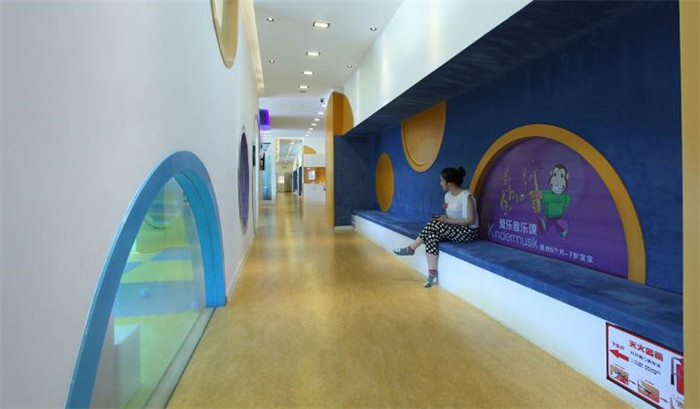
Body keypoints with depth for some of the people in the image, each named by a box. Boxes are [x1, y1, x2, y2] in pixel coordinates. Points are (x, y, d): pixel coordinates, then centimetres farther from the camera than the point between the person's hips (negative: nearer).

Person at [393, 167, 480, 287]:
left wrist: (449, 220, -22)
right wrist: (444, 217, -8)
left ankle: (411, 249, -9)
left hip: (469, 232, -8)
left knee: (434, 225, -26)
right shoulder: (448, 195, 8)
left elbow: (471, 220, -22)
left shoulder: (466, 196, -18)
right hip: (454, 230, 8)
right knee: (431, 236, -21)